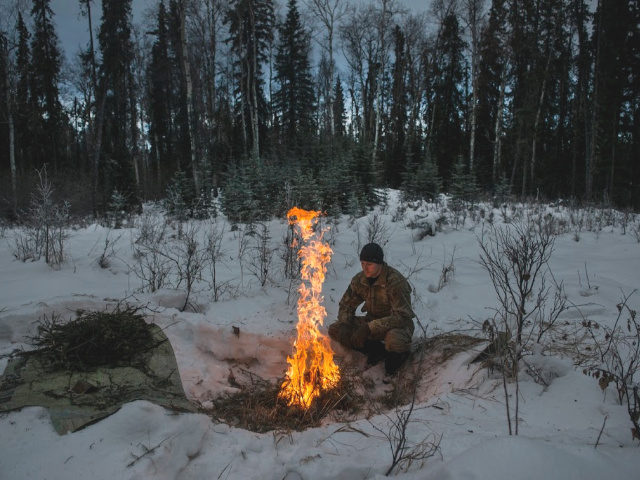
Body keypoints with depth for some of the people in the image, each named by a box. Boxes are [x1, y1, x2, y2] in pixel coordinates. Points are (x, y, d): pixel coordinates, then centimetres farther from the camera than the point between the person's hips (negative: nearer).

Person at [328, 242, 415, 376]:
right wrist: (344, 326, -15)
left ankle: (397, 354, -2)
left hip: (397, 325, -6)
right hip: (372, 323, 6)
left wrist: (370, 327, -35)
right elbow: (346, 305, 7)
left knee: (394, 341, -42)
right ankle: (379, 350, -10)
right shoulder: (359, 280, -5)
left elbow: (402, 316, -29)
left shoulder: (396, 281, -25)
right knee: (334, 330, -11)